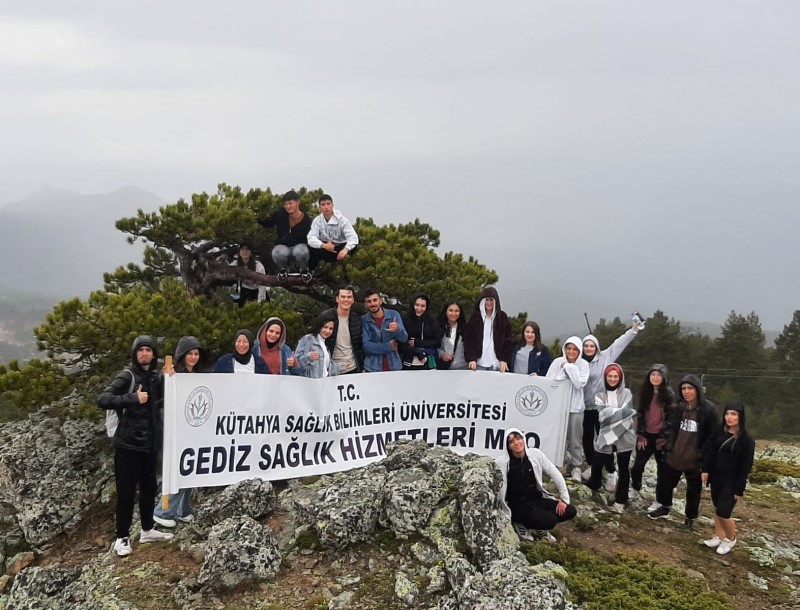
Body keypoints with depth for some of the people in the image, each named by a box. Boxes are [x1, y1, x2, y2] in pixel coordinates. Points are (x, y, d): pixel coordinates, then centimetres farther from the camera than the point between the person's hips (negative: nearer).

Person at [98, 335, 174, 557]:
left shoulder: (154, 377, 11)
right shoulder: (127, 376, -9)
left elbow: (158, 403, 16)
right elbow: (103, 400, -19)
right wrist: (133, 398, -26)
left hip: (150, 442, 7)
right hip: (129, 443, -6)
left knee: (149, 487, 14)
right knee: (126, 491, 0)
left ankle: (147, 530, 28)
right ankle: (122, 537, 10)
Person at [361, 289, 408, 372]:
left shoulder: (394, 314, -2)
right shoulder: (363, 320, -6)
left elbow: (404, 338, -6)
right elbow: (366, 346, -12)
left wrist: (397, 329, -26)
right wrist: (388, 347, -13)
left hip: (394, 366, 2)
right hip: (372, 368, -1)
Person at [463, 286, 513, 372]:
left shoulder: (502, 317, 5)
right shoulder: (475, 317, 5)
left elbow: (508, 340, 5)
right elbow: (468, 339, 3)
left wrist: (504, 359, -4)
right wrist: (471, 358, -7)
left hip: (497, 364, 0)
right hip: (479, 363, 0)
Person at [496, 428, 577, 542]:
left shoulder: (535, 454, -4)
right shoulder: (502, 462, -15)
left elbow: (555, 474, 2)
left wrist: (564, 498, -1)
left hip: (537, 499, 5)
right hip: (517, 504, -5)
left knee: (570, 511, -11)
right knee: (550, 520, -27)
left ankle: (540, 523, 9)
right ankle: (521, 524, 0)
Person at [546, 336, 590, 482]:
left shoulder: (583, 364, -3)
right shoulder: (557, 362, -1)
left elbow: (579, 384, -14)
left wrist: (570, 367, -15)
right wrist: (563, 374, -16)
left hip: (575, 407, -1)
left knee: (574, 439, 5)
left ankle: (576, 466, 18)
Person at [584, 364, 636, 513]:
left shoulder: (626, 393, 2)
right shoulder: (600, 394, 5)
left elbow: (627, 413, -10)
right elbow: (603, 413, -11)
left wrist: (610, 412, -17)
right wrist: (621, 411, -18)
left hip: (624, 437, -1)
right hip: (605, 436, 1)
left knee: (623, 468, 7)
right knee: (596, 465, 8)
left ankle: (620, 500, 18)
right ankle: (593, 487, 36)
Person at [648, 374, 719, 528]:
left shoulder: (708, 410, -14)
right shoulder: (678, 407, 2)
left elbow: (712, 437, -13)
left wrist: (705, 461, -17)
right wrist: (669, 448, 6)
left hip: (694, 460, -5)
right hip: (674, 456, 5)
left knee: (693, 491, 14)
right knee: (664, 483, 17)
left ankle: (690, 518, 36)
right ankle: (665, 508, 42)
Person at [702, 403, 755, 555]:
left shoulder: (747, 440, -12)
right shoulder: (721, 434, 4)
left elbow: (746, 466, -11)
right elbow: (712, 454, 12)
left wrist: (739, 489, -13)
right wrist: (706, 470, 0)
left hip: (731, 483, -6)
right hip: (716, 479, 6)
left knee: (723, 513, -5)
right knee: (717, 509, 13)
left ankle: (731, 539, 19)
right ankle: (719, 537, 27)